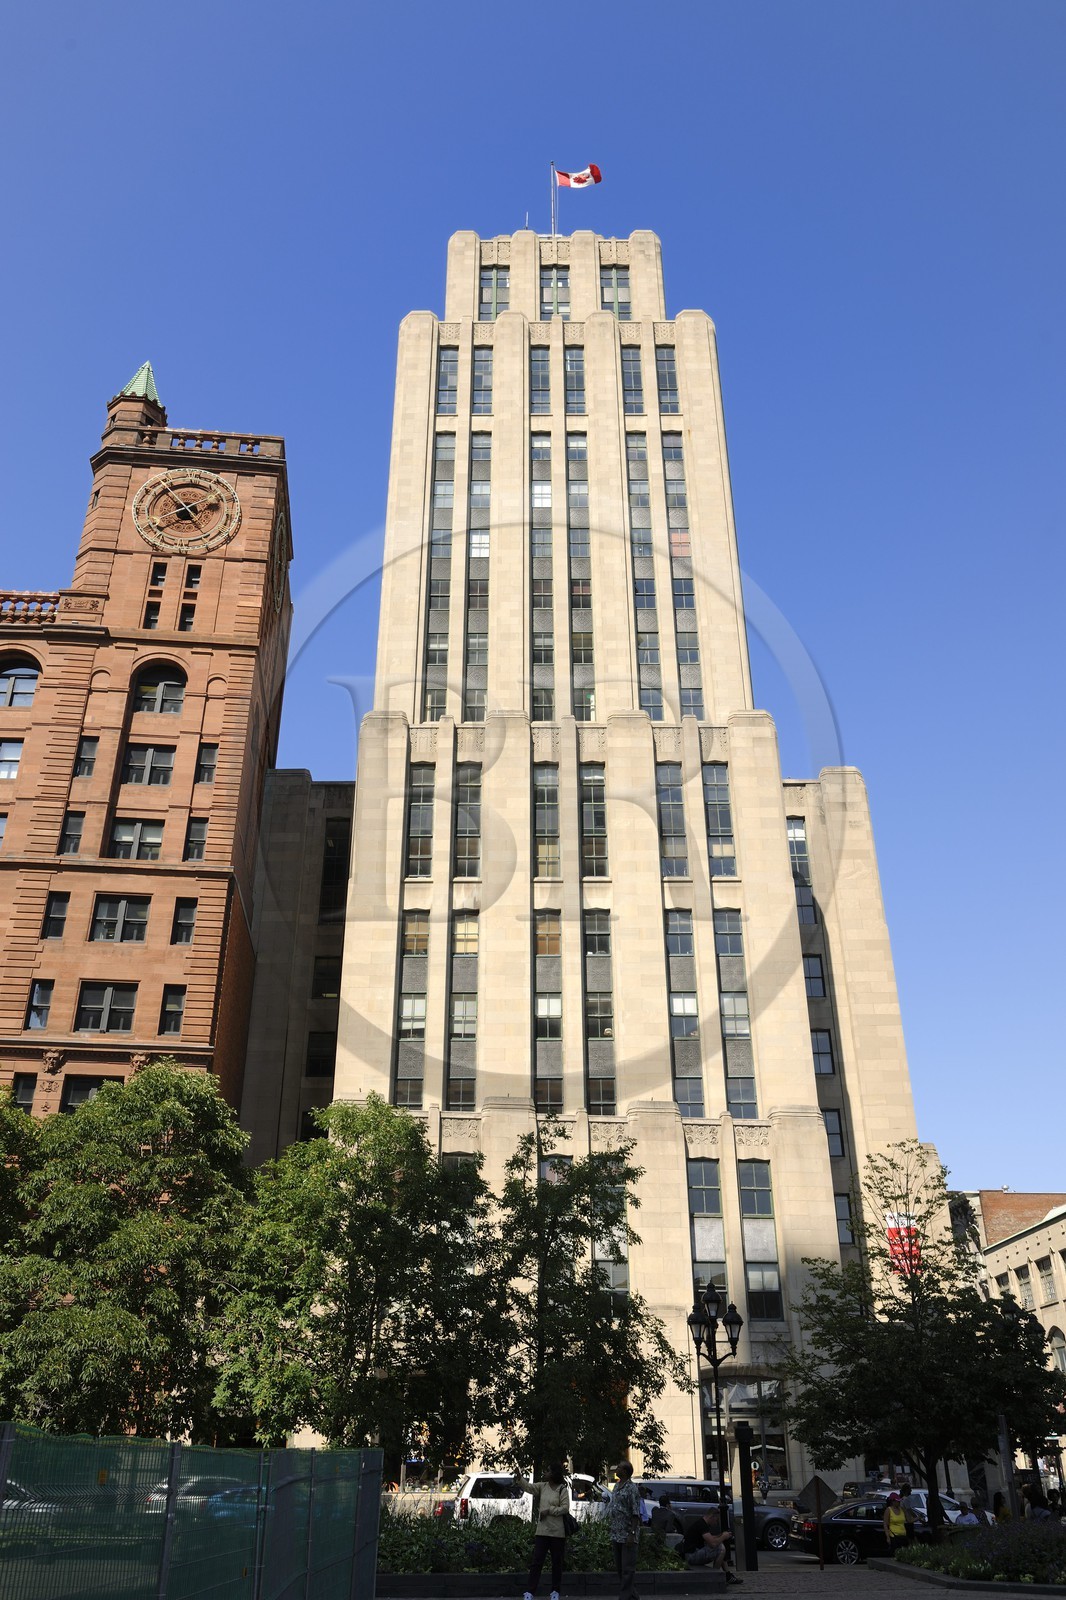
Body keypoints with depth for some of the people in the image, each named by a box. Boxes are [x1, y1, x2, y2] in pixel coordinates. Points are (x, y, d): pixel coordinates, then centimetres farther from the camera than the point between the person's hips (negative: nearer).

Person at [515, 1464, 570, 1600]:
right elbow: (528, 1487, -2)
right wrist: (519, 1479, -19)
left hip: (557, 1532, -4)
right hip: (542, 1531, 4)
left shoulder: (563, 1490, -8)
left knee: (557, 1562, 8)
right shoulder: (543, 1486, 7)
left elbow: (565, 1508, -14)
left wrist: (549, 1510, -16)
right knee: (536, 1561, 0)